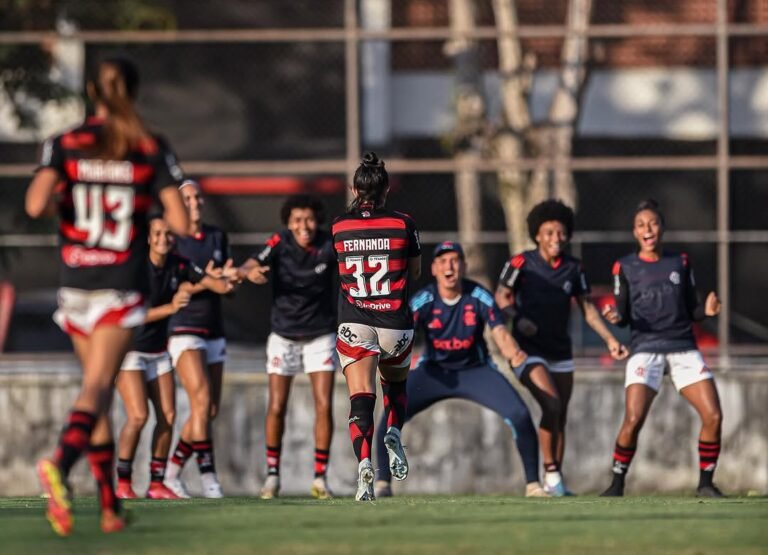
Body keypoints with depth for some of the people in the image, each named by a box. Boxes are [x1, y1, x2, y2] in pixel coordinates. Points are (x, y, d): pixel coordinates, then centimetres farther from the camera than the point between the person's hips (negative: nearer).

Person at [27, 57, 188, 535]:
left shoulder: (65, 145, 0)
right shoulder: (152, 149, -2)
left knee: (99, 390, 15)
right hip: (122, 286, -3)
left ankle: (110, 505, 15)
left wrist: (57, 202, 7)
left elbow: (36, 204, -15)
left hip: (75, 284, 3)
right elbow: (181, 223, -6)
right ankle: (61, 464, -41)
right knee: (97, 388, -13)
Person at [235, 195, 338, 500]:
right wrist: (249, 272, -51)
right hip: (284, 335, 0)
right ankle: (272, 474, 12)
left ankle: (320, 477, 2)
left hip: (320, 335, 0)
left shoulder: (330, 246, -15)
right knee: (276, 408, -3)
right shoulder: (280, 243, -17)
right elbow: (250, 265, -28)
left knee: (324, 406, -8)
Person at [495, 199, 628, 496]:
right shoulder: (522, 263, -8)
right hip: (528, 350, -5)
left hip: (560, 352, 5)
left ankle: (554, 482, 18)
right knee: (551, 404, -23)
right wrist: (518, 318, -22)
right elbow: (501, 296, -3)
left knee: (560, 419, 8)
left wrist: (610, 340, 2)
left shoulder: (573, 268, 4)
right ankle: (550, 471, -13)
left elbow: (587, 308, 10)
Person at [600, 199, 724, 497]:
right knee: (633, 420, -20)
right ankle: (617, 484, -4)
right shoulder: (625, 267, 6)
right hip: (646, 349, -2)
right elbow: (624, 315, 8)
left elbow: (691, 310, 14)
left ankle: (705, 482, 6)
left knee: (713, 416, -10)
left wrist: (706, 310, -7)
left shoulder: (680, 263, 12)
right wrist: (615, 317, -15)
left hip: (684, 348, 2)